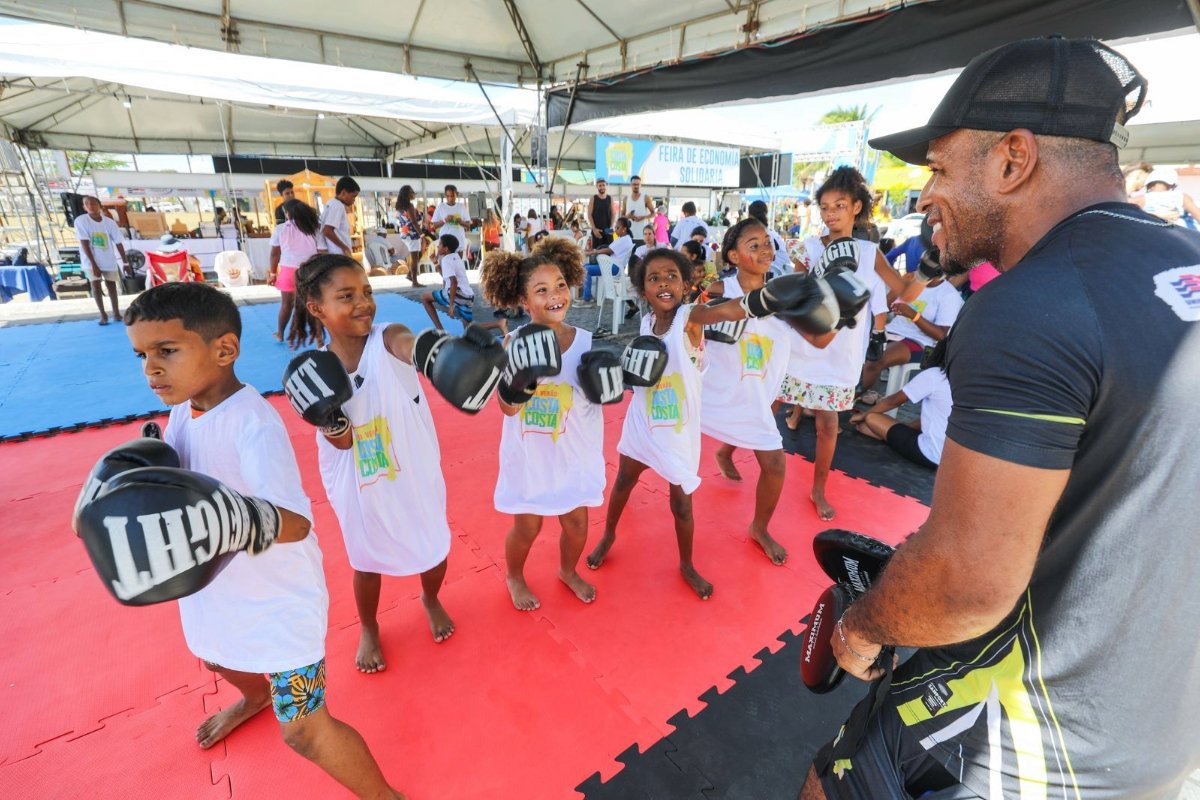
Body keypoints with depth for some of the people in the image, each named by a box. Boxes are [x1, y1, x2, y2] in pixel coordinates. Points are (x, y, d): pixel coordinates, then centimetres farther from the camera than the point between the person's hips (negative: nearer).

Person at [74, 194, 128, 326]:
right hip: (91, 260, -2)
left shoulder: (109, 222, -5)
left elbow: (119, 243, -2)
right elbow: (85, 244, -14)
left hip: (108, 260, 2)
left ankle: (116, 312, 17)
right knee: (95, 284, -5)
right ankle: (103, 314, 1)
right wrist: (94, 264, -19)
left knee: (111, 284, 8)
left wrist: (125, 263, -5)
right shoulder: (81, 221, -11)